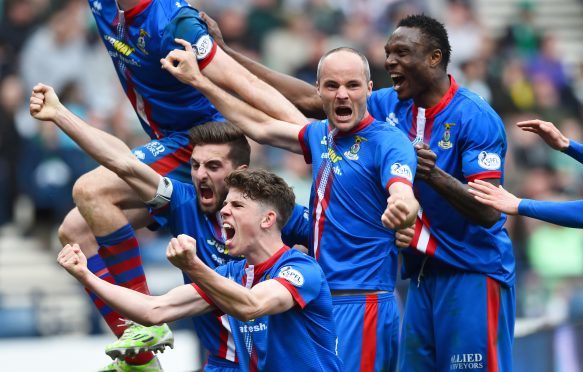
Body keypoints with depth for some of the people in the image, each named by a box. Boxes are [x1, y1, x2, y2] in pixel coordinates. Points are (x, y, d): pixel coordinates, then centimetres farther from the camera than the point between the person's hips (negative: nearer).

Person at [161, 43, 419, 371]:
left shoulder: (388, 141, -11)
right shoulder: (323, 135, 12)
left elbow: (402, 195, -30)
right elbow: (262, 128, 25)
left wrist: (403, 209, -54)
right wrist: (198, 81, 28)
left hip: (362, 304, -8)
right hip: (324, 303, 8)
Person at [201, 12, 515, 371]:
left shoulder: (476, 118, -14)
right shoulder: (390, 105, 6)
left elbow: (489, 212, -20)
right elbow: (308, 100, 9)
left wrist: (435, 175, -36)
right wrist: (225, 52, 6)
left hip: (473, 273, -7)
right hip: (424, 273, 7)